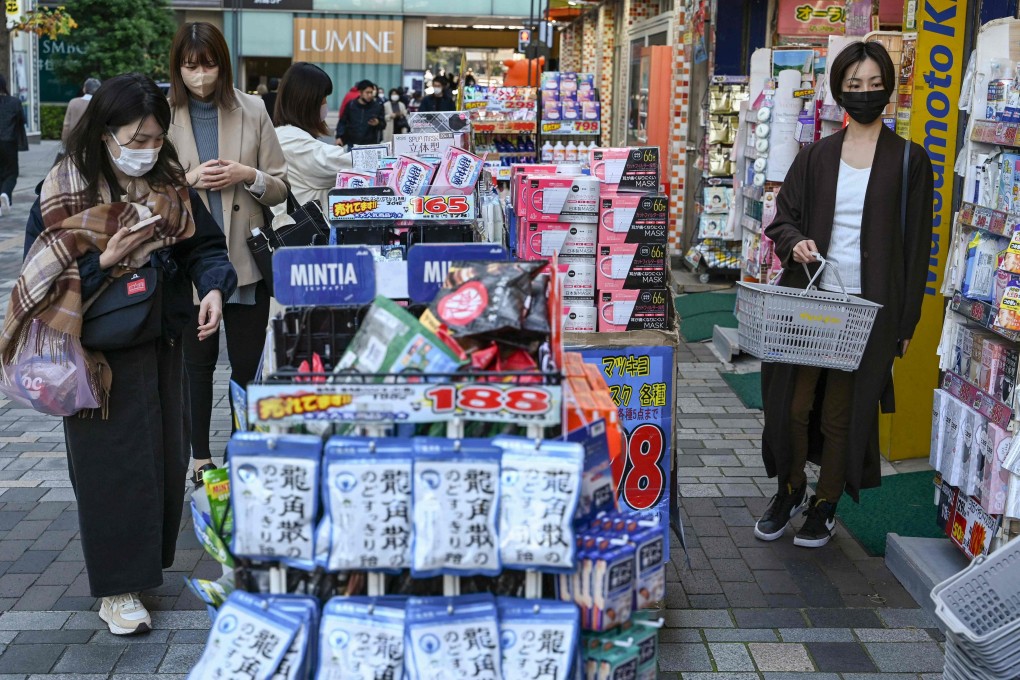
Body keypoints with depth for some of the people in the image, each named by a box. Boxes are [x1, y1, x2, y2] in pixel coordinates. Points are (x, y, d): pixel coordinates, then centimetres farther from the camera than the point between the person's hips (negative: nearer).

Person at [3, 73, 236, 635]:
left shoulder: (169, 184, 2)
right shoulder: (64, 192, -10)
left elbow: (204, 244, 2)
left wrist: (214, 287, -19)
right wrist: (106, 261, -23)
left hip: (162, 344, 5)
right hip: (101, 353, -5)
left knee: (165, 456, 12)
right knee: (114, 463, 0)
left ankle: (146, 559, 32)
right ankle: (117, 586, 13)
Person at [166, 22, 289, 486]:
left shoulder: (251, 111, 1)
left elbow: (280, 188, 4)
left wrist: (247, 175, -15)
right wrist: (188, 181, -14)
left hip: (245, 258, 1)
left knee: (248, 361, 7)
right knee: (198, 359, 11)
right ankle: (201, 459, 24)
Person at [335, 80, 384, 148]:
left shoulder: (377, 106, 2)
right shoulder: (351, 105, 0)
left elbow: (383, 124, 8)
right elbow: (342, 122, 6)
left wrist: (378, 123, -14)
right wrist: (339, 137, -5)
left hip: (370, 145, 0)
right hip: (352, 144, 0)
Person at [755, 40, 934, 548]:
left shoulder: (908, 161, 1)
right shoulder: (816, 157, 7)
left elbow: (916, 246, 1)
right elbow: (781, 219, 12)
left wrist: (905, 324, -2)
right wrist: (795, 242, -12)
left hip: (868, 309, -2)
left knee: (842, 412, 4)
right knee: (792, 404, 4)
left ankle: (825, 505, 23)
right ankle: (790, 490, 28)